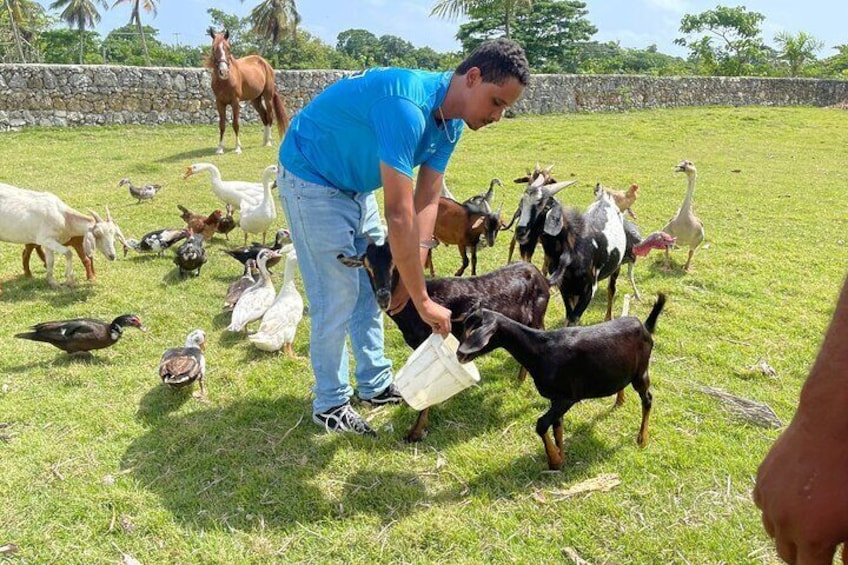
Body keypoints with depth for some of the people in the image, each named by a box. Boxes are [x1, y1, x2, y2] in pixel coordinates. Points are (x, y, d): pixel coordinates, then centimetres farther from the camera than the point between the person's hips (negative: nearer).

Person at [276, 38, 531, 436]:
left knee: (373, 284, 12)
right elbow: (399, 215, -39)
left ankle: (375, 384, 27)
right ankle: (330, 404, 12)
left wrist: (409, 278, -16)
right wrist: (423, 301, -32)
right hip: (311, 179, -9)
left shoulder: (450, 120, -6)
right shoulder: (407, 105, -35)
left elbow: (426, 202, -7)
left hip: (355, 184, 9)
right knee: (337, 295, -6)